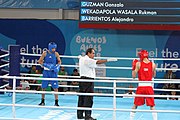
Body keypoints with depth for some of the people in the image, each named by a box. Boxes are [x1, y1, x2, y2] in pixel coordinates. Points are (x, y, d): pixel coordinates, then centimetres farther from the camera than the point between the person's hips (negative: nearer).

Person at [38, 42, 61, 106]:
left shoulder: (56, 54, -2)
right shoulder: (45, 53, -5)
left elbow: (59, 61, 10)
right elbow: (40, 61, -1)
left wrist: (57, 66, -11)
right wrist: (46, 65, -15)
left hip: (53, 72, 0)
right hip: (46, 72, 0)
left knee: (55, 87, -5)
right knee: (43, 87, 7)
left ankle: (56, 102, 0)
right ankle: (42, 101, 21)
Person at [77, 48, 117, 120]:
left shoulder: (81, 59, 13)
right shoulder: (88, 60, -14)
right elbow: (98, 62, -22)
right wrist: (108, 60, -24)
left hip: (82, 79, 10)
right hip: (88, 80, -10)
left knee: (81, 98, 11)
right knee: (88, 98, -9)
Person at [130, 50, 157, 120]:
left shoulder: (138, 64, -4)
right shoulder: (152, 64, 1)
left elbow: (133, 76, -3)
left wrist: (133, 67, 9)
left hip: (141, 86, -1)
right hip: (149, 86, 1)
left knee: (135, 105, 13)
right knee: (152, 106, 5)